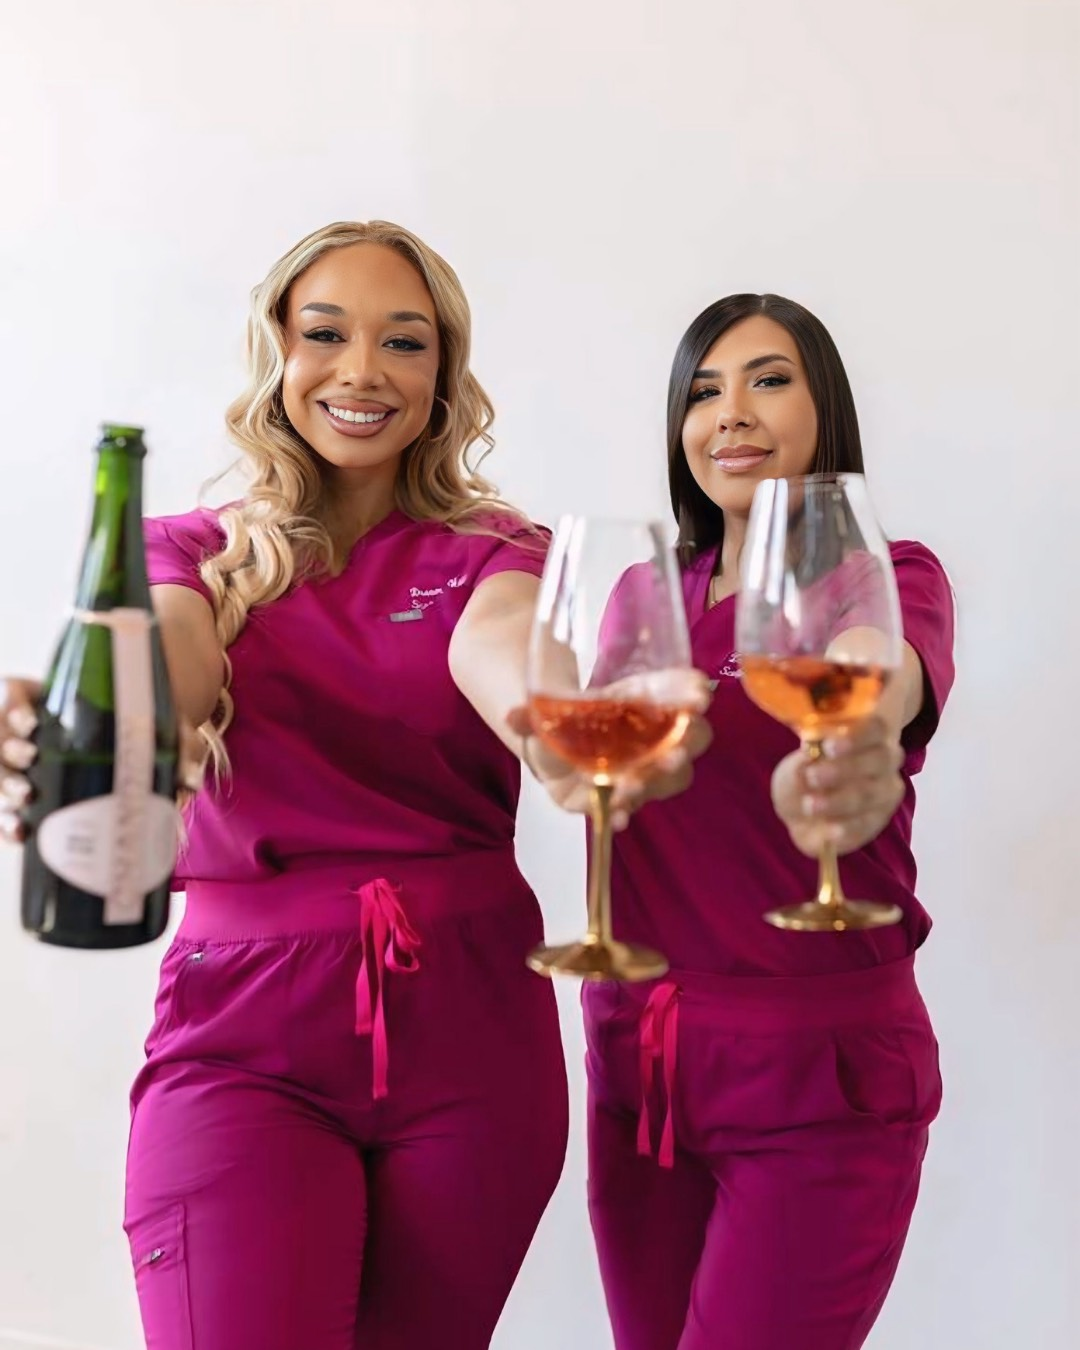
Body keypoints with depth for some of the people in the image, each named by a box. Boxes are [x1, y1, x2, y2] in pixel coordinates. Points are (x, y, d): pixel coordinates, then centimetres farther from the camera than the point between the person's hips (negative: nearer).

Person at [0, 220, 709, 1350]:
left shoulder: (489, 552, 4)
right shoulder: (191, 553, 5)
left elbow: (500, 647, -20)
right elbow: (164, 662, -18)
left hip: (469, 1026, 1)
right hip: (247, 1036, -1)